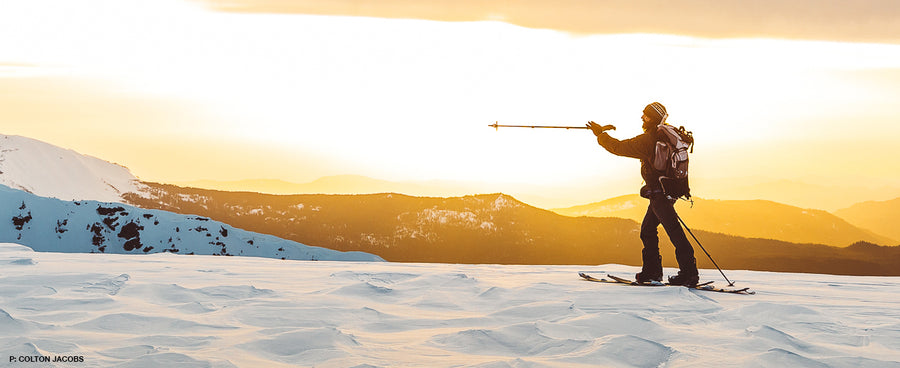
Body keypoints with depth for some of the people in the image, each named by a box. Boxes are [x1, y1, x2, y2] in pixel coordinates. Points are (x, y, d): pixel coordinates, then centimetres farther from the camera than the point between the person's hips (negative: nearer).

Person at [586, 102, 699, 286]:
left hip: (659, 193, -10)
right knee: (647, 229, 17)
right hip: (669, 191, 10)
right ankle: (652, 270, 21)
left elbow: (619, 148, -12)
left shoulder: (648, 139, -15)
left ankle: (689, 272, -11)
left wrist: (600, 134, -1)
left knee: (674, 231, -10)